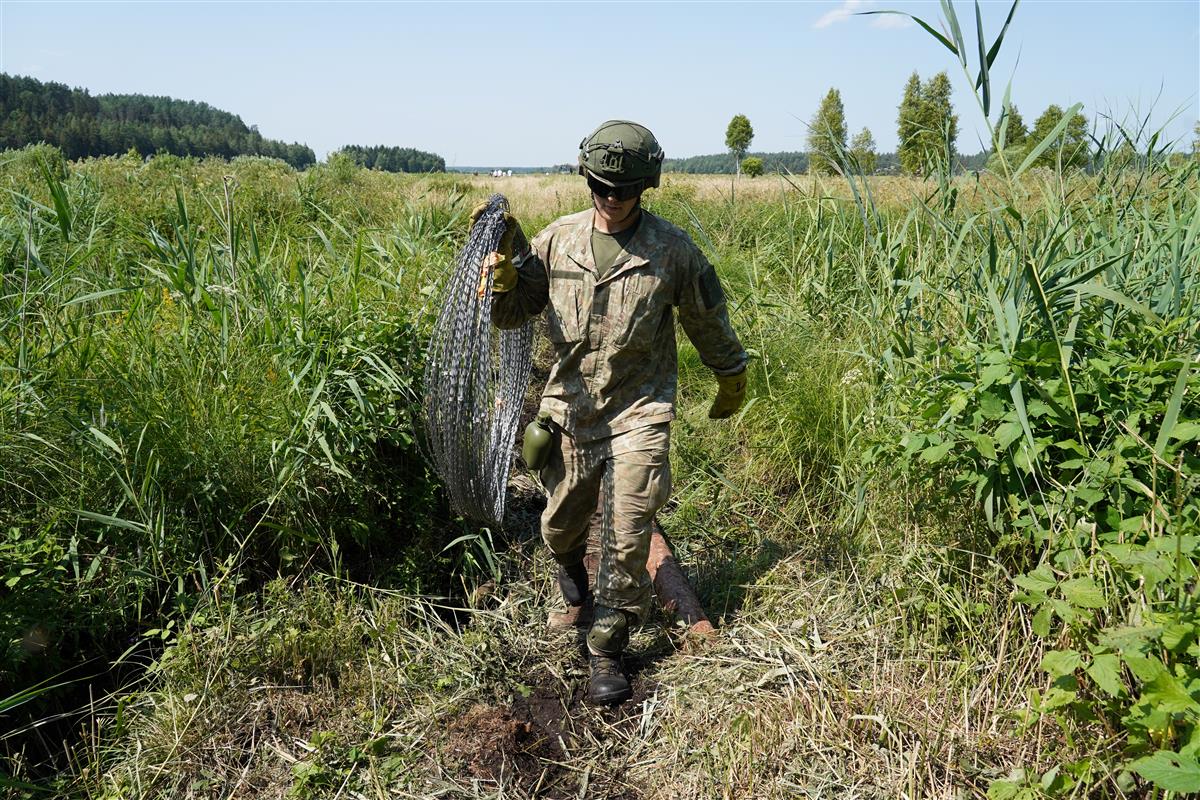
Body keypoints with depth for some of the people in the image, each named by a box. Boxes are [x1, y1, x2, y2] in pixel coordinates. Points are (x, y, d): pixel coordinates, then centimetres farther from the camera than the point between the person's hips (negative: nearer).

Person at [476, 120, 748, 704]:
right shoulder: (556, 240, -1)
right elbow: (510, 313, 4)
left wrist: (731, 380, 20)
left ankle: (607, 652, 15)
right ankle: (570, 562, 55)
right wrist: (503, 270, -15)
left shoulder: (672, 251, -6)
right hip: (570, 408, 3)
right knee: (559, 525, 17)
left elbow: (709, 325, 8)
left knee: (626, 540, -4)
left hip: (638, 413, -2)